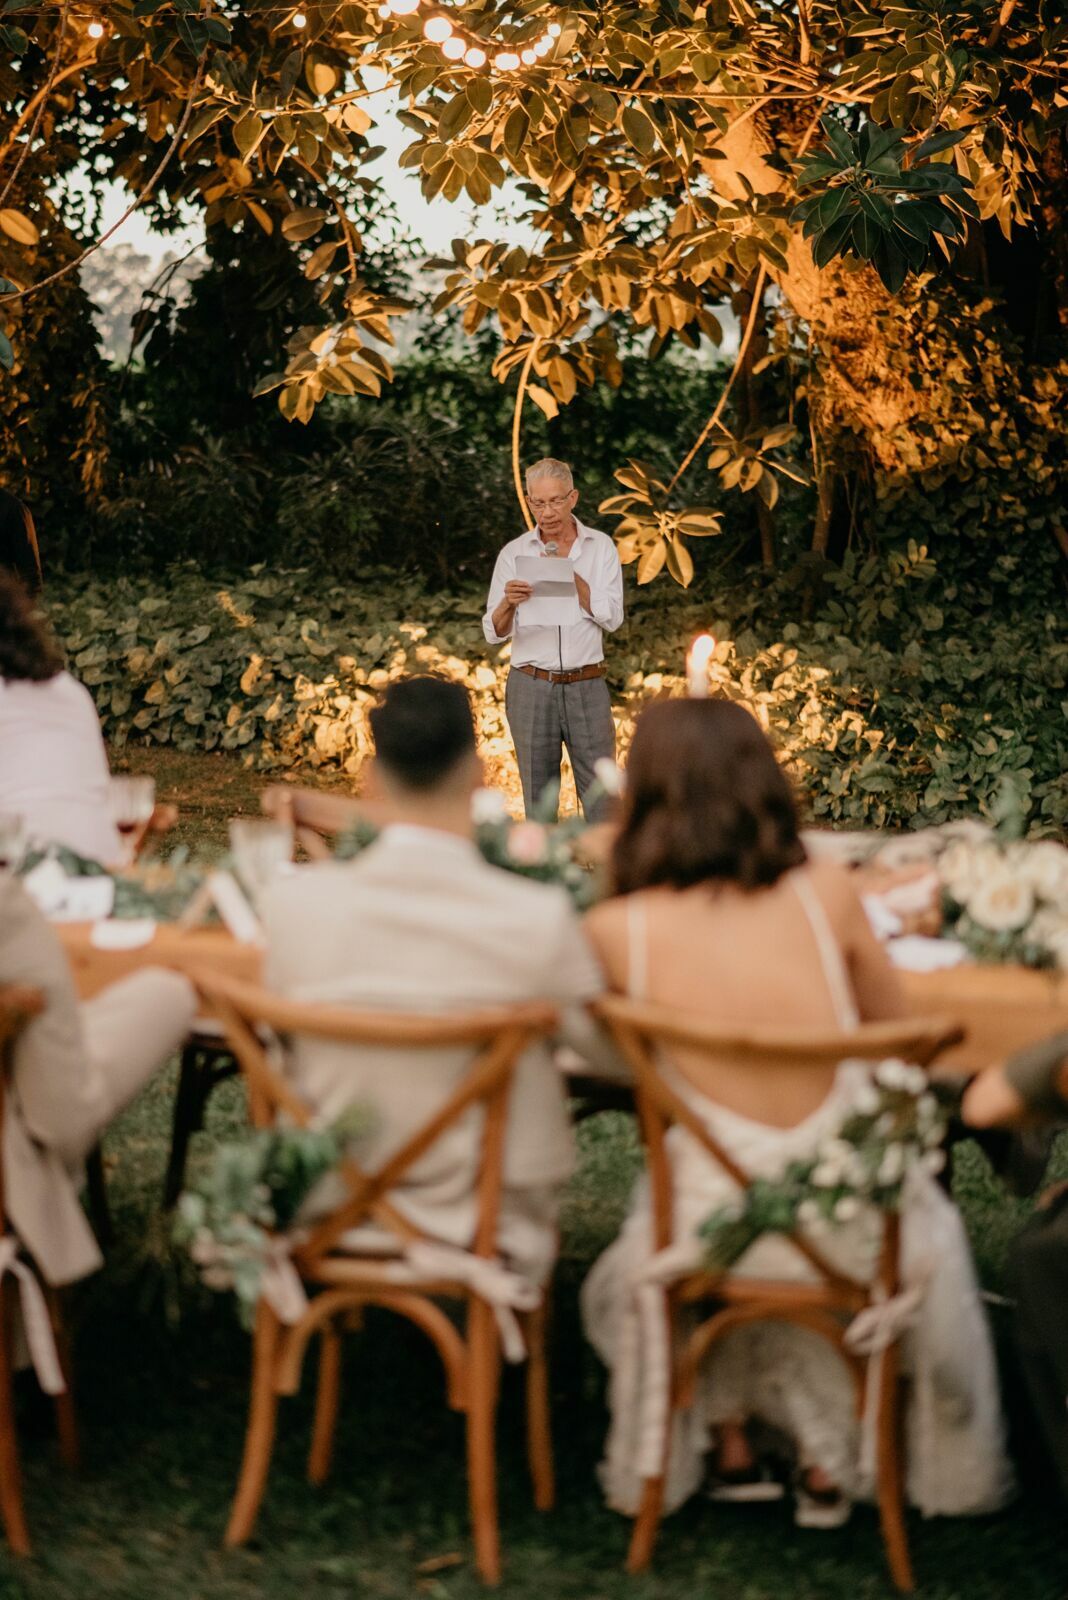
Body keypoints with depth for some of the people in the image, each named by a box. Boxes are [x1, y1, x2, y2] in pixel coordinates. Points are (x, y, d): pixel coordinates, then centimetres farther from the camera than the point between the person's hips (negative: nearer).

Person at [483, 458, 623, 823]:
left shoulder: (600, 547, 4)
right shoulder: (513, 553, 4)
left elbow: (612, 618, -6)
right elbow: (494, 633, -1)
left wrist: (570, 575, -14)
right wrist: (508, 603, -22)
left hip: (587, 686, 0)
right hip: (531, 687, 1)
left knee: (601, 799, -1)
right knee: (538, 799, 5)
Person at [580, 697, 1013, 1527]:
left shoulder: (618, 929, -9)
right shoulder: (825, 892, -6)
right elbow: (896, 1031, 8)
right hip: (853, 1239, 0)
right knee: (924, 1223, 37)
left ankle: (733, 1450, 43)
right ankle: (831, 1464, 40)